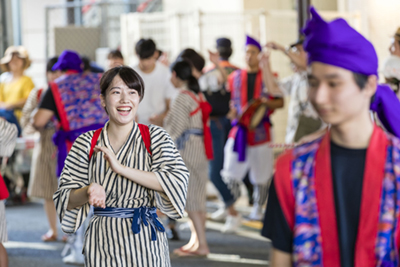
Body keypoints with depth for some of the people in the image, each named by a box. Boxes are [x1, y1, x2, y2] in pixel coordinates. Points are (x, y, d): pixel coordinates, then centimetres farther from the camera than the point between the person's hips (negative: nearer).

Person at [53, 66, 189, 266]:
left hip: (145, 243, -1)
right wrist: (89, 191, -22)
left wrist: (121, 168, -20)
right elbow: (66, 199, 1)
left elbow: (178, 181, -17)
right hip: (102, 244, 1)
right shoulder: (86, 143, 2)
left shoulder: (155, 137, -2)